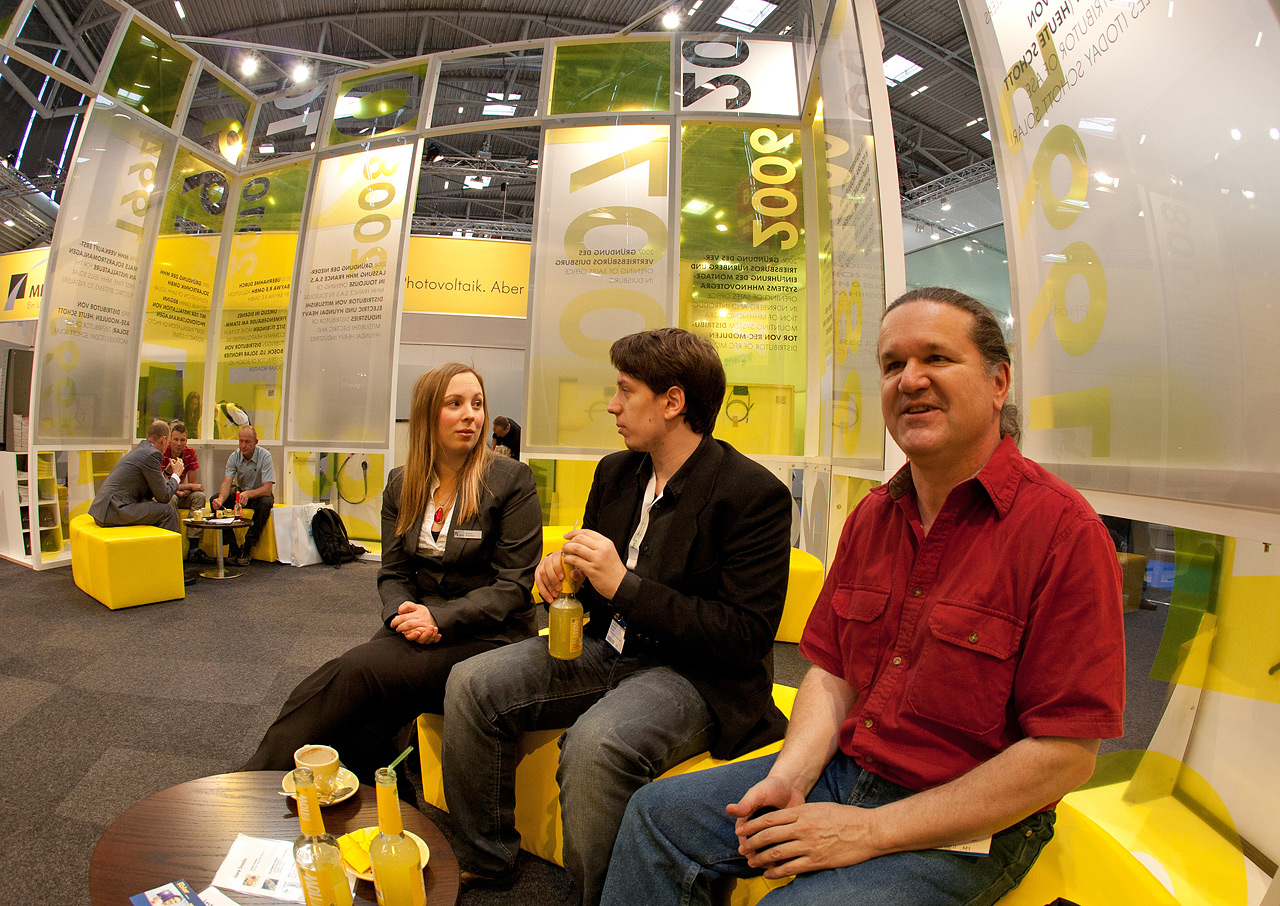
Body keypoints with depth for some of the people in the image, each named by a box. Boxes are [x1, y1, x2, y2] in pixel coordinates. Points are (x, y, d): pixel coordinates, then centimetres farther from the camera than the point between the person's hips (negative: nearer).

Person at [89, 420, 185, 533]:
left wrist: (167, 473, 21)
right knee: (168, 511, -8)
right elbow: (163, 497, -9)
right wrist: (176, 475, 4)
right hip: (113, 512, -10)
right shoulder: (151, 454, -12)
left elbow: (147, 493, 21)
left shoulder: (139, 450, 16)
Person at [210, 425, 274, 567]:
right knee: (215, 500, -21)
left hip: (259, 495, -4)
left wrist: (248, 494, -46)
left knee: (265, 503, -37)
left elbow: (267, 489, -27)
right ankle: (233, 548, -18)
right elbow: (226, 483, -22)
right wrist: (221, 499, -43)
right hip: (240, 493, 4)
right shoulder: (234, 457, -9)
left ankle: (247, 549, -25)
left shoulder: (265, 456, -20)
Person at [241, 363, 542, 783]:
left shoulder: (511, 480, -6)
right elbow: (393, 572, 12)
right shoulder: (402, 484, 9)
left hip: (485, 636, -4)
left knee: (352, 672, -23)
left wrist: (440, 619, -19)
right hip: (419, 626, 5)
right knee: (358, 733, -24)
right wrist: (402, 612, -11)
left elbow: (514, 583, -9)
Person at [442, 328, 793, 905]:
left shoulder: (755, 495, -17)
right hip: (607, 649, 7)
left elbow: (746, 636, -20)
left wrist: (624, 585, -24)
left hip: (697, 673, -7)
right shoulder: (615, 472, 6)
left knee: (595, 743, -34)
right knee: (470, 684, -6)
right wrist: (564, 575, -7)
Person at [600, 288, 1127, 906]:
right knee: (656, 814, 1)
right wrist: (790, 777, -11)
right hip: (842, 771, 6)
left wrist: (871, 830, -19)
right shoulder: (869, 518, 4)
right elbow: (832, 671, 7)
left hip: (969, 827, -5)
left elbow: (1065, 756, -18)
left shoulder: (1063, 530, -17)